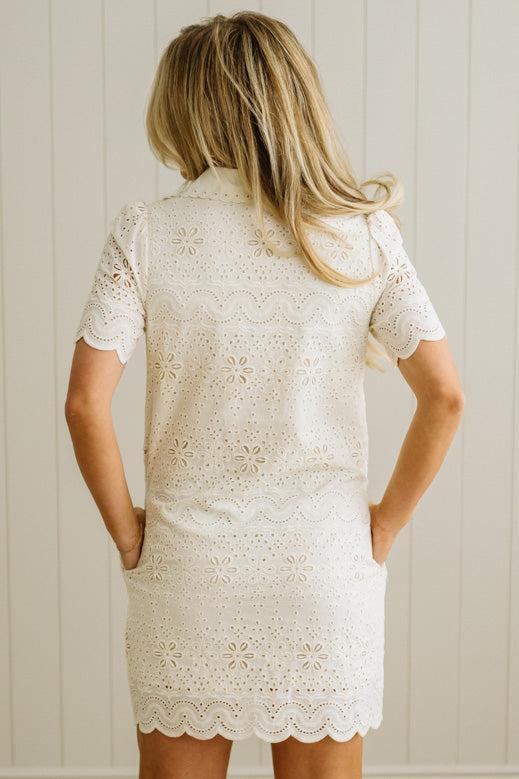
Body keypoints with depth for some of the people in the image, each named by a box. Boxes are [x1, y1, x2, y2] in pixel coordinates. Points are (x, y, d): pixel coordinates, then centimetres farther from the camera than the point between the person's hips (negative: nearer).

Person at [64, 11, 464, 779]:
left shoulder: (146, 233, -8)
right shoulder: (363, 234, -5)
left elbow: (85, 403, -13)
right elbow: (444, 394, -10)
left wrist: (125, 528, -1)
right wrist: (386, 523, 1)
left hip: (186, 568, 0)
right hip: (326, 568, 1)